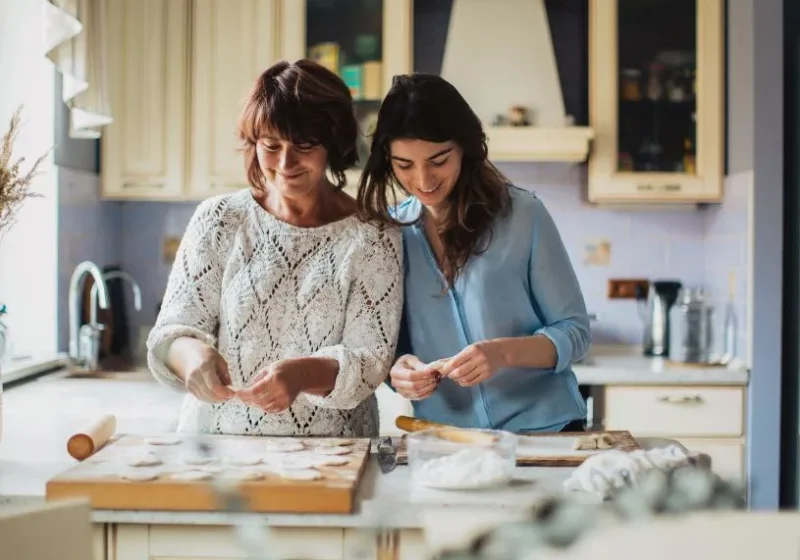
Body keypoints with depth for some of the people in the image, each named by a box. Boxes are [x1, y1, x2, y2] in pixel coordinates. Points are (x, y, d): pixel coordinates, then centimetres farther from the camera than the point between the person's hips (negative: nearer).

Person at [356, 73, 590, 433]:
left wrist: (504, 352, -17)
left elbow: (573, 332, 0)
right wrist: (396, 370, -11)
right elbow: (387, 344, 11)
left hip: (544, 430, -4)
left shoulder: (523, 214, -3)